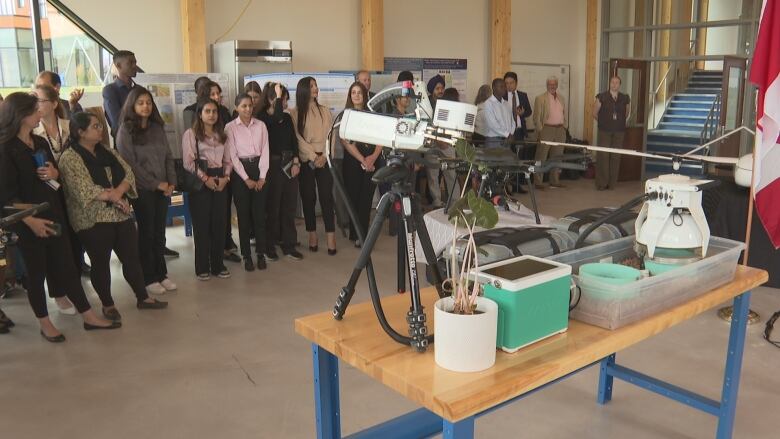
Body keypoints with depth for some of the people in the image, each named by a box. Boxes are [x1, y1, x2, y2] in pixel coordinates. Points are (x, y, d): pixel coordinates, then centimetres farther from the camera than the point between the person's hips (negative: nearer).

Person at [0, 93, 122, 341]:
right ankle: (45, 324, 21)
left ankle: (89, 317, 16)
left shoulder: (41, 142, 11)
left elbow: (58, 173, 19)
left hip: (53, 214, 6)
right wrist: (30, 220, -25)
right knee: (37, 272, 6)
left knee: (67, 267, 10)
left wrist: (55, 174, -5)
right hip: (28, 221, -6)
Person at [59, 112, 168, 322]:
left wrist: (118, 191, -16)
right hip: (93, 220, -6)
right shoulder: (70, 158, -11)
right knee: (101, 263, 7)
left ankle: (143, 297, 24)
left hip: (121, 215, 6)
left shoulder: (108, 152, 11)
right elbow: (83, 190, -21)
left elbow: (128, 173, 2)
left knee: (132, 257, 11)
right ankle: (108, 305, 22)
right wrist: (113, 197, -16)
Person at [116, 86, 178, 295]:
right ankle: (148, 279, 13)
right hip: (142, 190, -5)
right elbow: (130, 163, -12)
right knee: (146, 233, 3)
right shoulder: (126, 130, -7)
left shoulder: (157, 127, 10)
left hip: (163, 188, 5)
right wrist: (155, 184, -13)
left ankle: (162, 274, 20)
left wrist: (171, 182, -1)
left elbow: (168, 156, 11)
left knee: (159, 232, 11)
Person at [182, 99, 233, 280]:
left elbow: (228, 160, 13)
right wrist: (205, 178, -15)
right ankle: (202, 267, 8)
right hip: (199, 183, -5)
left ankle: (218, 265, 14)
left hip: (220, 182, 5)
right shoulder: (191, 134, -1)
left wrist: (225, 177, -5)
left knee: (219, 223, 4)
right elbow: (188, 162, -9)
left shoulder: (221, 135, 16)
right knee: (202, 224, -2)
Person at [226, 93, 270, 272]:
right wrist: (246, 179, -9)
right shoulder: (230, 127, -1)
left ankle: (261, 253, 12)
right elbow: (232, 155, -4)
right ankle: (246, 255, 9)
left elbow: (265, 151, 2)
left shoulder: (261, 125, 5)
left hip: (258, 169, 2)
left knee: (259, 212, 3)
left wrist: (262, 177, -6)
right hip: (240, 171, -2)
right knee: (243, 213, 2)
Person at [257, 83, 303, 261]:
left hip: (290, 165, 5)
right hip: (273, 165, -5)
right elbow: (276, 118, -28)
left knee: (290, 206, 7)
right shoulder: (262, 118, -7)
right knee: (272, 206, 1)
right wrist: (278, 95, -16)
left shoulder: (287, 117, 11)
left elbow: (294, 140, 9)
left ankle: (289, 245, 16)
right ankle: (269, 245, 15)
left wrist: (296, 161, -4)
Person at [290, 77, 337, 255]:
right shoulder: (295, 113, 3)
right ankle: (312, 237, 11)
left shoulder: (325, 111, 12)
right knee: (308, 198, 3)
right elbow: (298, 139, -5)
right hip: (306, 161, -1)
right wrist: (313, 157, -12)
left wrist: (324, 156, -8)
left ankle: (331, 238, -7)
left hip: (324, 159, 1)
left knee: (327, 197, -5)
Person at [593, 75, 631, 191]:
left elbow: (627, 113, 21)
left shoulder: (625, 98, 6)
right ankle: (601, 184, 0)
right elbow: (595, 113, 7)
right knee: (603, 156, -5)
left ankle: (612, 183, 11)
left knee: (616, 157, 4)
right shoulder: (601, 97, -1)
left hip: (619, 132, 2)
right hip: (604, 131, -2)